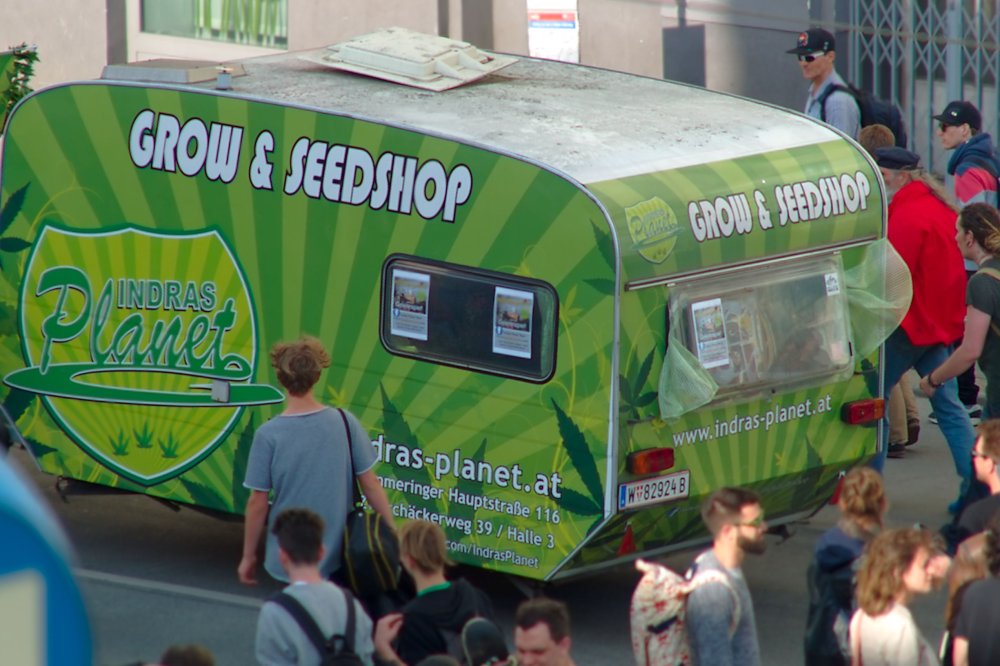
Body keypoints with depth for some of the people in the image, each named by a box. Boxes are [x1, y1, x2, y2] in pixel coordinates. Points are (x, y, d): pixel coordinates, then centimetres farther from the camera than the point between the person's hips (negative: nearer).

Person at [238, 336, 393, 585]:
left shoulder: (268, 435, -11)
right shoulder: (344, 422, -6)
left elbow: (257, 502, -6)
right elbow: (370, 485, -1)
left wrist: (248, 556, 5)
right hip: (336, 555, 2)